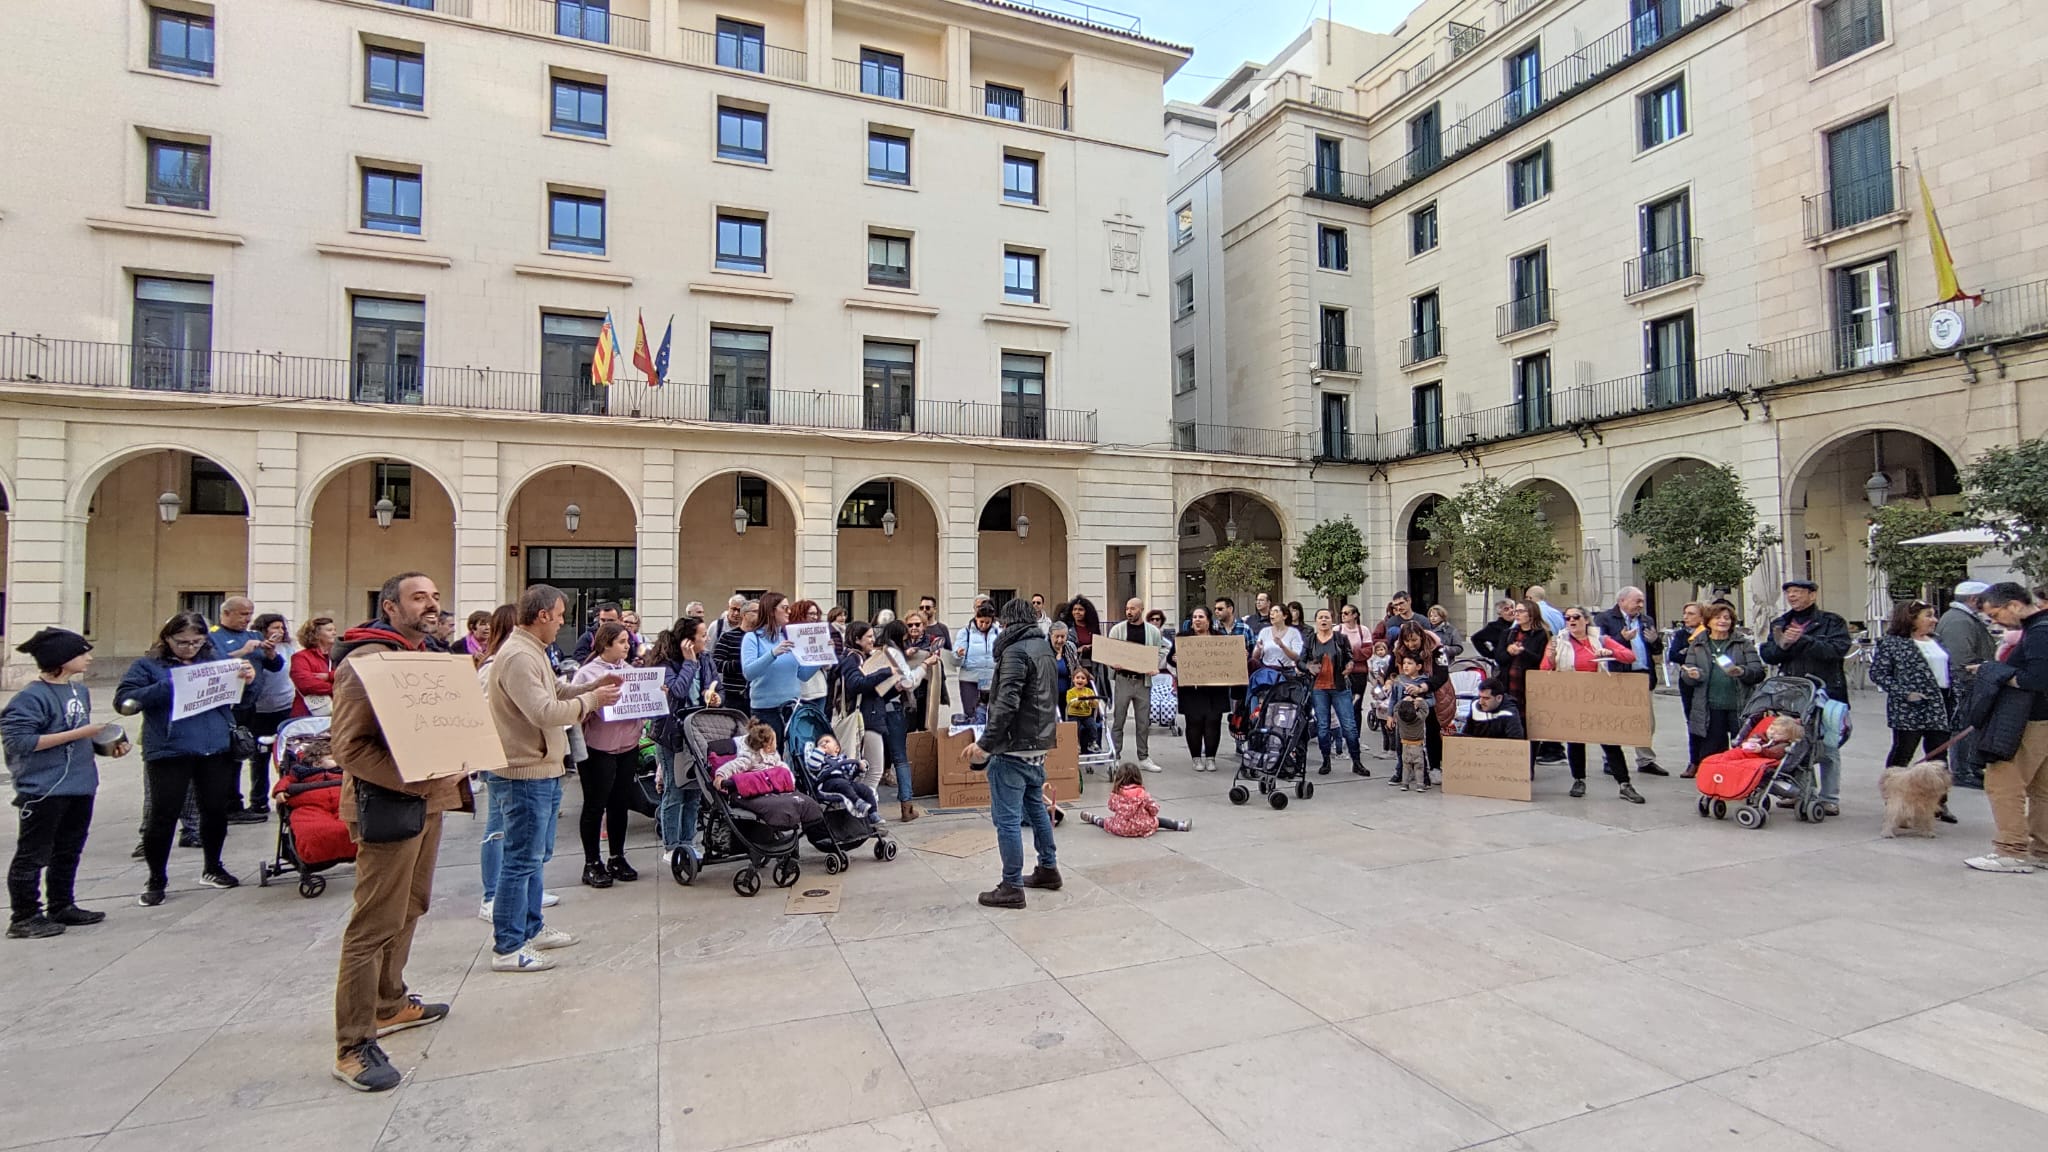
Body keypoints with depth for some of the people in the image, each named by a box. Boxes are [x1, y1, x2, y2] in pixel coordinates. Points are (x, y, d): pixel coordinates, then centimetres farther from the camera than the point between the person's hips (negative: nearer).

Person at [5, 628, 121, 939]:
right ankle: (24, 917, 14)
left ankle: (62, 907, 30)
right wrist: (78, 733, -22)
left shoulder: (81, 690, 9)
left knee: (69, 852, 18)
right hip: (43, 790, -8)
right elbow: (18, 741, -20)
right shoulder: (32, 696, -15)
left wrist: (109, 742, 6)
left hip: (81, 786, 8)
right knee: (33, 855, 3)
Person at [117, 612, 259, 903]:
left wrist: (245, 677, -5)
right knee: (163, 816, 2)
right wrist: (168, 687, -21)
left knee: (216, 810, 13)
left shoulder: (214, 659, 12)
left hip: (217, 748, 3)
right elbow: (123, 701, -9)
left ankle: (213, 868, 31)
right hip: (169, 751, -3)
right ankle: (157, 879, 20)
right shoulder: (149, 666, 2)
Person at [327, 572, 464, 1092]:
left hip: (429, 799, 10)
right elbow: (349, 745, -20)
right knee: (376, 923, -4)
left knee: (409, 909, 20)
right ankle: (354, 1045, 6)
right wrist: (408, 780, -27)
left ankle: (389, 1005, 36)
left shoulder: (428, 655, 15)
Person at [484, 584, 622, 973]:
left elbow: (553, 692, 19)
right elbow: (544, 711, -27)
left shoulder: (532, 651, 14)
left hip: (542, 771, 11)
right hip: (525, 774, -11)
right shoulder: (518, 656, -21)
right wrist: (591, 700, -16)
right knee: (522, 860, -3)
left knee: (535, 855, 19)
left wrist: (592, 686, 6)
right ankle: (507, 948, 6)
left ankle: (531, 929, 32)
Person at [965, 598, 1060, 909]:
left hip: (1014, 746, -10)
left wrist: (985, 743, -24)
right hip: (1039, 743, 10)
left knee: (1007, 818, -3)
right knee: (1036, 805, 22)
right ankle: (1048, 869, 32)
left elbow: (1007, 704, -25)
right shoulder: (1043, 646, 12)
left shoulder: (1015, 651, -16)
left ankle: (1012, 887, 3)